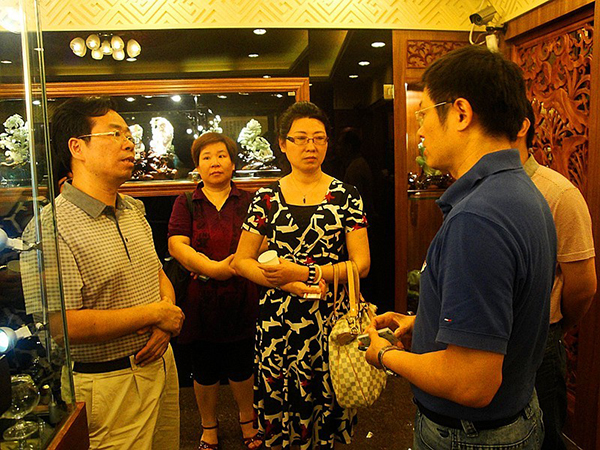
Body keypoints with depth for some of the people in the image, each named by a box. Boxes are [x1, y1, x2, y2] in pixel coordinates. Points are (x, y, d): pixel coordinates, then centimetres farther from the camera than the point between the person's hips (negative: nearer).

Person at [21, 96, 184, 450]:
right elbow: (59, 325, -26)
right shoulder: (50, 229, -19)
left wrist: (165, 326, -5)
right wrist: (154, 314, -19)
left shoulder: (134, 210, 8)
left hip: (161, 362, 7)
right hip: (110, 384, -7)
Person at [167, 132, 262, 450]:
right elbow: (176, 245, -10)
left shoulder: (247, 202, 5)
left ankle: (247, 419, 41)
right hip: (200, 301, 0)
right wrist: (213, 268, -24)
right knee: (204, 370, 14)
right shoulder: (186, 203, 3)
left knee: (241, 366, 14)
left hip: (241, 300, 0)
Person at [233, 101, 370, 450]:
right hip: (278, 319, 1)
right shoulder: (267, 198, 4)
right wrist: (290, 285, -11)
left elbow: (362, 263, -3)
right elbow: (242, 261, 3)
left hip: (333, 316, 0)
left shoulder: (346, 196, 1)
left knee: (330, 401, 6)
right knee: (278, 404, 8)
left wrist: (305, 272, -14)